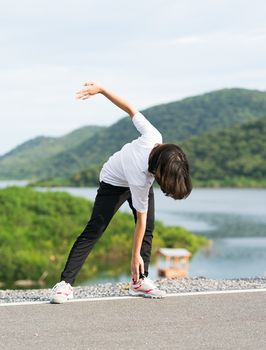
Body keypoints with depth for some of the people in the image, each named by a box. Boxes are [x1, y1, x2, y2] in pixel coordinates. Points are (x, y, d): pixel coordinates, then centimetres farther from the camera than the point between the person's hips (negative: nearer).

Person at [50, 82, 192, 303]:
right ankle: (66, 284, -14)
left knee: (148, 230, -1)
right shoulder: (141, 180, -42)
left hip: (140, 180, 7)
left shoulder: (154, 138, -34)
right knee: (93, 232, -13)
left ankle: (140, 281, 4)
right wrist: (135, 256, -21)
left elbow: (130, 109, -26)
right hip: (114, 183, -7)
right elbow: (140, 220, -31)